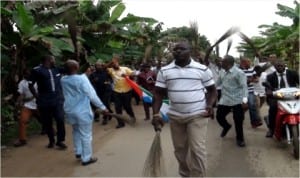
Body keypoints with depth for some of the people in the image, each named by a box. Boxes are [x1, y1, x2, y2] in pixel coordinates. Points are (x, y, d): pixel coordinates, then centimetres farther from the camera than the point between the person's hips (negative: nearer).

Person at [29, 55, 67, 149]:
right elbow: (30, 85, -2)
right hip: (44, 101, -2)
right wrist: (37, 96, -6)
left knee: (60, 120, -7)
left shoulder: (57, 68, 7)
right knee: (47, 122, 8)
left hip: (58, 99, 2)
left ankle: (60, 141, 7)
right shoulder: (37, 70, -4)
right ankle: (51, 141, 26)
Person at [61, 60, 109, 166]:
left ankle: (78, 152, 35)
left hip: (69, 110, 6)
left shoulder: (63, 80, 1)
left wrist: (84, 74, 25)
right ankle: (86, 158, 14)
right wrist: (102, 107, -11)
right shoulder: (82, 79, -18)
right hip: (82, 111, -6)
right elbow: (92, 95, -18)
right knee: (86, 135, 5)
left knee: (76, 131, 27)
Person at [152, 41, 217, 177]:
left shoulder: (202, 69, -1)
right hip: (175, 116, 3)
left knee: (197, 149, -6)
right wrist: (155, 114, -6)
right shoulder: (164, 71, 2)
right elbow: (159, 94, 4)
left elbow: (212, 90, 6)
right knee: (180, 149, 13)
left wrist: (210, 105, -12)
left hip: (197, 115, -2)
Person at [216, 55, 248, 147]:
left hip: (237, 101, -6)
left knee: (238, 121, 0)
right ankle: (226, 126, 43)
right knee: (219, 116, 10)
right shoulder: (223, 72, 10)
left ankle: (240, 139, 22)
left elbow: (244, 86, -18)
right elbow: (217, 83, 21)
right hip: (224, 101, 6)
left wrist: (245, 99, -28)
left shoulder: (239, 73, -12)